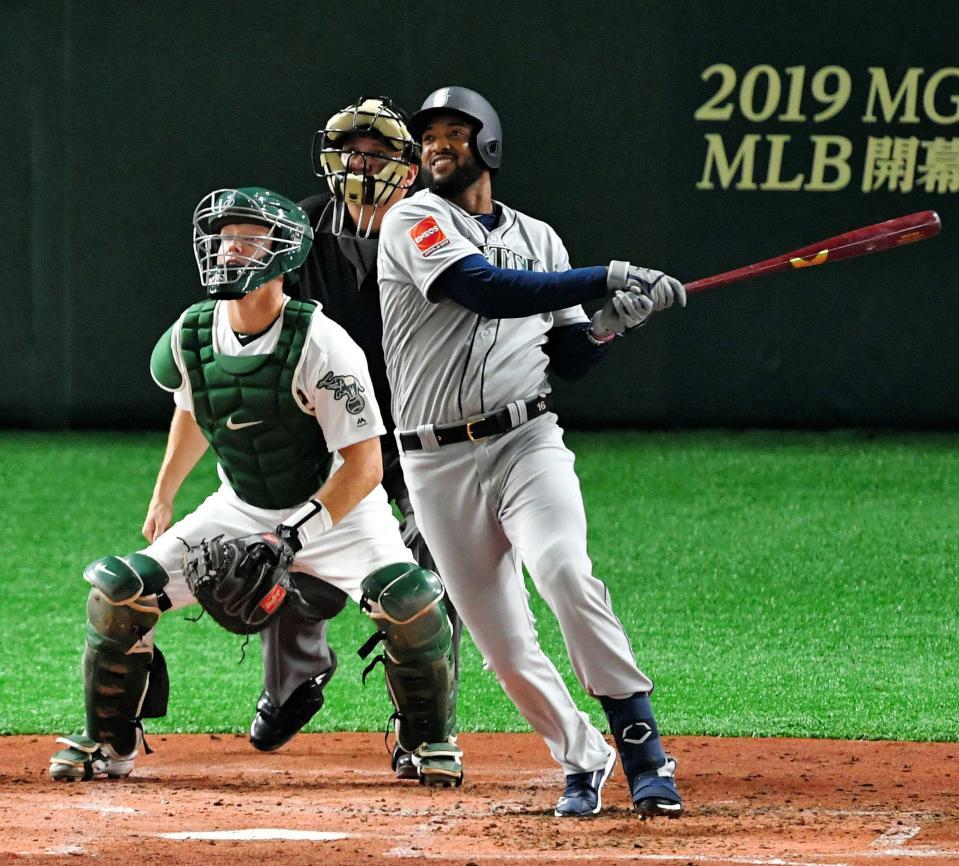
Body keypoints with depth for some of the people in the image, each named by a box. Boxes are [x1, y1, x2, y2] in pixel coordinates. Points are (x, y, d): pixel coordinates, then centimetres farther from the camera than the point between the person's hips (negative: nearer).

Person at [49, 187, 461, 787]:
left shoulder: (321, 344, -26)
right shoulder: (190, 338, -8)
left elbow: (364, 466, -26)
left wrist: (291, 539, -33)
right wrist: (163, 497, 21)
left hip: (338, 506, -5)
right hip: (241, 508, 5)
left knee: (409, 598, -31)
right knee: (117, 591, -10)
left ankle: (431, 740, -5)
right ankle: (111, 742, 11)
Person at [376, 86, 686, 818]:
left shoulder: (536, 237, 15)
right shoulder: (414, 223, 0)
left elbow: (569, 357, 14)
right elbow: (489, 291, -17)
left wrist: (616, 320, -8)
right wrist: (609, 278, -19)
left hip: (526, 441, 1)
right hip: (438, 465, -1)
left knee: (565, 572, -26)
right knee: (502, 641, -1)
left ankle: (642, 752, -25)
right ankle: (583, 761, 20)